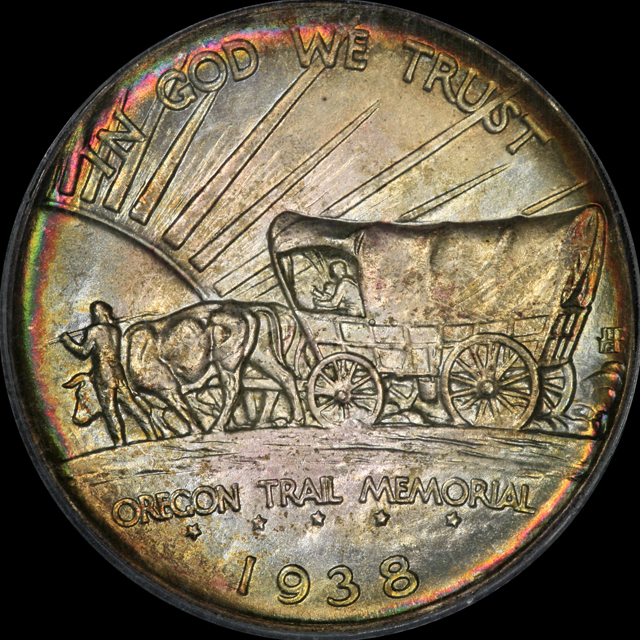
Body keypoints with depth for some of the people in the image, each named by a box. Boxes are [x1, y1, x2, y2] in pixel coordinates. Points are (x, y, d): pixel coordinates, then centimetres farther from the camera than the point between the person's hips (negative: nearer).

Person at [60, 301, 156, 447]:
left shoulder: (94, 330, -6)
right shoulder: (116, 329, 11)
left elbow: (83, 352, -5)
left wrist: (67, 341, 7)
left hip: (102, 373, -6)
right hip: (118, 371, 6)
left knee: (110, 410, -1)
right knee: (130, 402, 9)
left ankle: (120, 443, -1)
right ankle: (151, 434, 8)